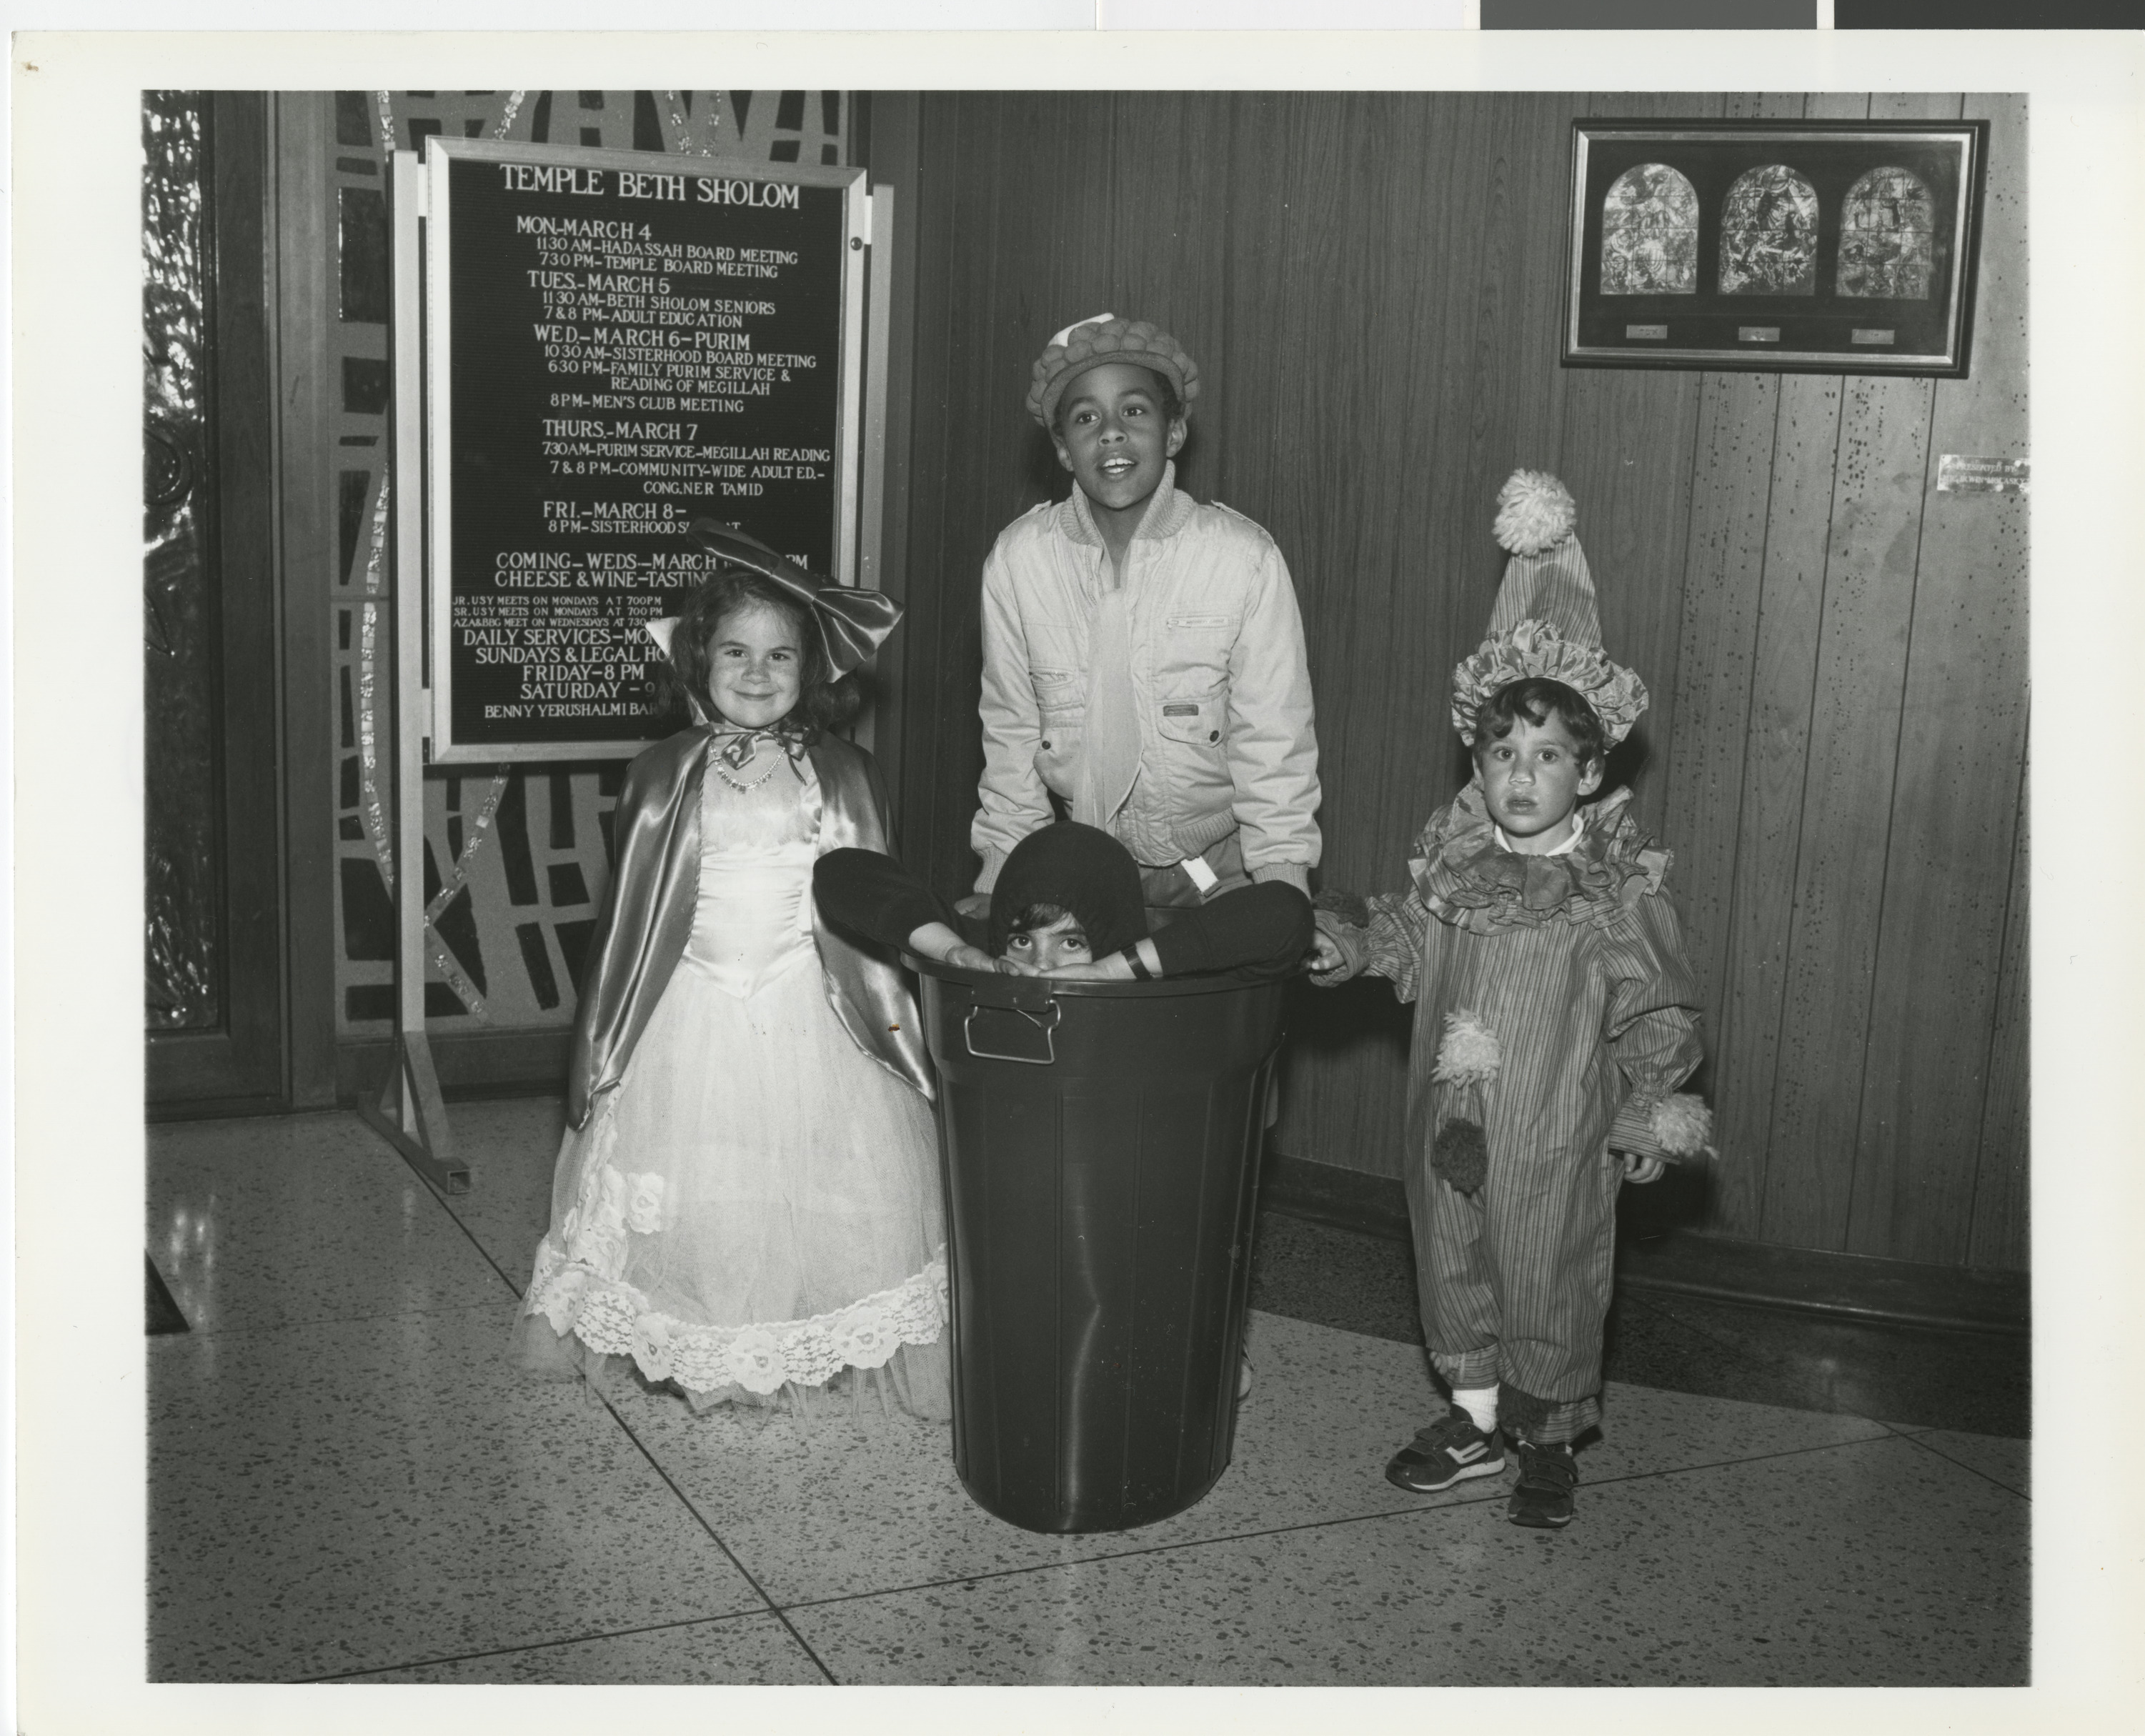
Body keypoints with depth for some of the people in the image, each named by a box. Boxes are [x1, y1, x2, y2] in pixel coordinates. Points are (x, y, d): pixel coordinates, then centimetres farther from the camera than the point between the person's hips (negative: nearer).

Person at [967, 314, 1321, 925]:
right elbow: (1011, 732, 4)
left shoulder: (1245, 558, -11)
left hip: (1217, 871, -2)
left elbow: (1273, 744, -8)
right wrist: (999, 881, 2)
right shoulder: (1018, 558, -5)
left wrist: (1283, 892, -15)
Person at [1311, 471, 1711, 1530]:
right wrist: (1348, 942, -5)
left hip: (1555, 1145, -4)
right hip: (1449, 1129, 4)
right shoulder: (1452, 863, -2)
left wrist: (1651, 1107, -19)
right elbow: (1408, 940, 12)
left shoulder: (1620, 887, -14)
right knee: (1452, 1270, 18)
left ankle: (1549, 1440, 32)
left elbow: (1658, 1014, -10)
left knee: (1549, 1285, 11)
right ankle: (1476, 1416, 38)